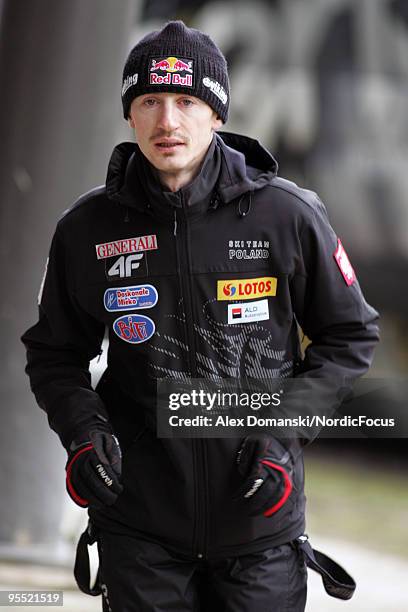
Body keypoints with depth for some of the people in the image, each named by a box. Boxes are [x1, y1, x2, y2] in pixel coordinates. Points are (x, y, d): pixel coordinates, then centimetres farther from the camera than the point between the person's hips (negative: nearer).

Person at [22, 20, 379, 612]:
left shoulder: (287, 216, -6)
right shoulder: (87, 229, -1)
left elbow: (349, 336, 4)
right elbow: (55, 353, 12)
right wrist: (82, 428, -7)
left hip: (261, 516, 0)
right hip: (138, 514, 1)